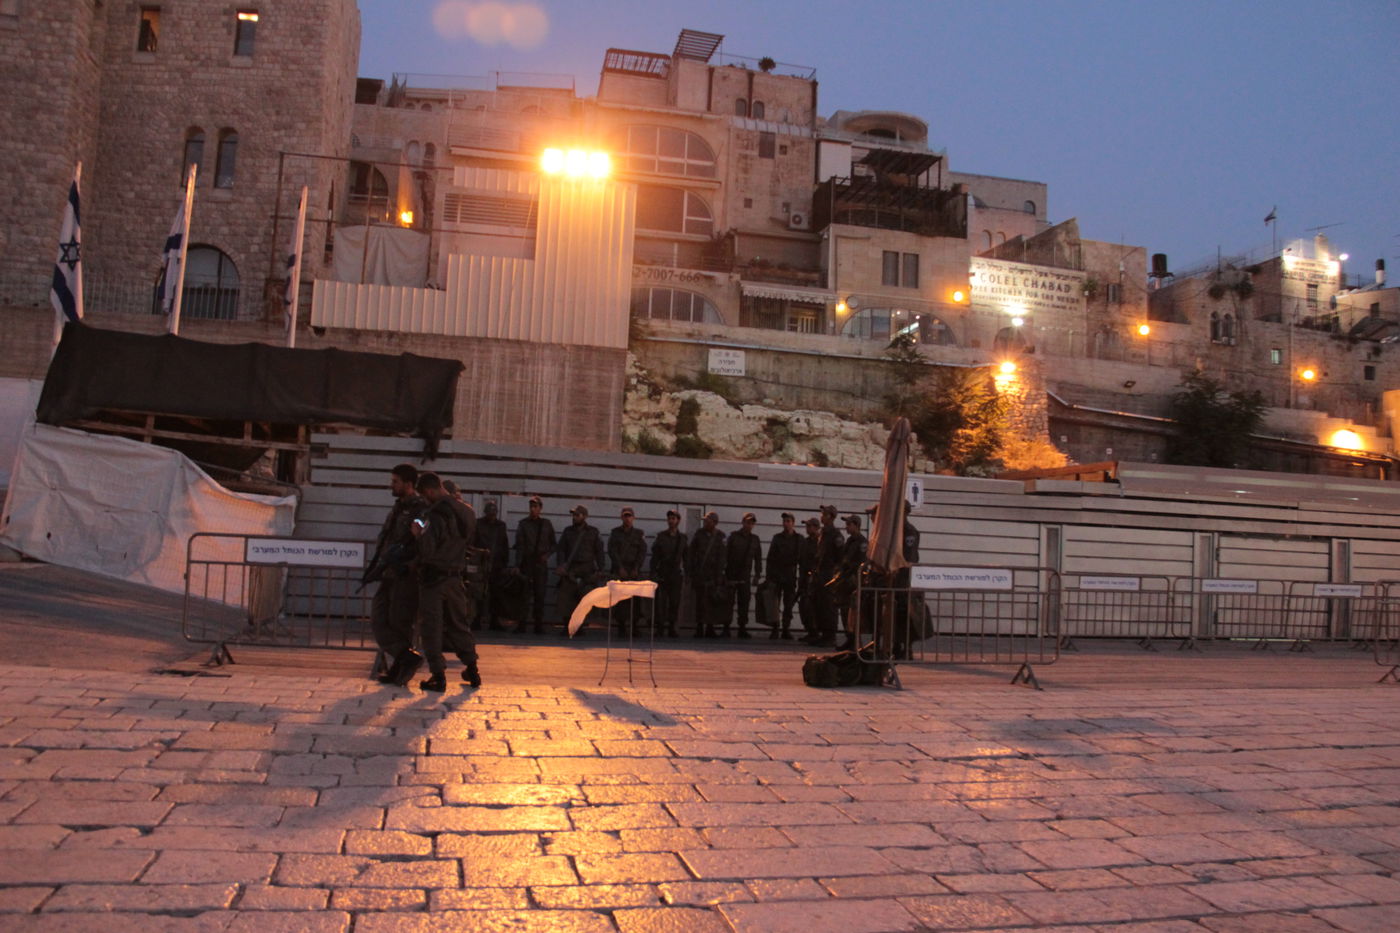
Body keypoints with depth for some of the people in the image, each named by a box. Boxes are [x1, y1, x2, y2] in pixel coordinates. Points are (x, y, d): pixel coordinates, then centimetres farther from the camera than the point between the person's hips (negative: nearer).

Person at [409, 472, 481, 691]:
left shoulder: (435, 514, -19)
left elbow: (427, 550, -23)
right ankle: (471, 670, 23)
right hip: (455, 575, 7)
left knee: (431, 627, 3)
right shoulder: (466, 512, 4)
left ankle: (438, 675, 6)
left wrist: (419, 533, -6)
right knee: (459, 623, 18)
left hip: (433, 576, -7)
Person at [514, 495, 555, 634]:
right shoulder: (523, 523, 5)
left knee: (540, 595, 0)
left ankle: (539, 625, 2)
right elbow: (519, 545, 0)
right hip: (526, 562, -1)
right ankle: (521, 623, 2)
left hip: (541, 563, 1)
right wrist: (517, 564, -8)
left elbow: (553, 544, 16)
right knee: (525, 594, -4)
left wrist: (547, 554, -3)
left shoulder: (546, 524, 10)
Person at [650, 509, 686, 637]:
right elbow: (655, 555, 3)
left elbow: (685, 556, 9)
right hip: (662, 573, -1)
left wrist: (687, 573, 4)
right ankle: (660, 624, 3)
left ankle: (671, 627, 8)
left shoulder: (683, 537, 8)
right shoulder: (661, 536, 4)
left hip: (676, 574, 1)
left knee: (675, 601, 1)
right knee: (661, 600, -6)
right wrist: (653, 572, -5)